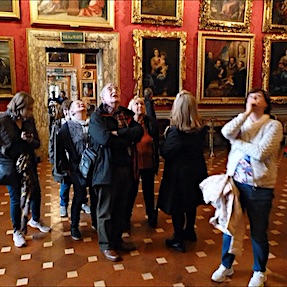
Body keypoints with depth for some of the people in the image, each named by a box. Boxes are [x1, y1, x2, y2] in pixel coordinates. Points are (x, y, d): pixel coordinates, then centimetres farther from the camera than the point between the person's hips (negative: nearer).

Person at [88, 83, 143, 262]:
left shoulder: (127, 114, 11)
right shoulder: (97, 116, -6)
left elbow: (139, 132, -5)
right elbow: (105, 139, -23)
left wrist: (119, 133, -16)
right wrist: (128, 139, -11)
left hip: (126, 166, 6)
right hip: (107, 168, -5)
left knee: (121, 207, 17)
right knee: (106, 209, 7)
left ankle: (117, 239, 35)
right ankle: (106, 245, 24)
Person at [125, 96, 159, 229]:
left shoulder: (151, 123, -4)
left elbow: (156, 144, -1)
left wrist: (156, 163, -3)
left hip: (148, 163, 2)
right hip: (132, 163, -2)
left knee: (149, 191, 17)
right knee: (131, 191, 12)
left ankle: (151, 215, 37)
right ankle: (126, 217, 31)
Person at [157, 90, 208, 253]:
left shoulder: (176, 131, -25)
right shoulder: (200, 130, -5)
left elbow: (165, 153, -19)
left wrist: (166, 135, -6)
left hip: (178, 174, -6)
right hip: (196, 172, 7)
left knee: (177, 207, 9)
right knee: (191, 203, 23)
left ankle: (178, 240, 20)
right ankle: (190, 231, 42)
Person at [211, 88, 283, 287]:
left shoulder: (274, 125, -7)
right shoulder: (242, 123, 6)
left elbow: (260, 152, -22)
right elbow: (226, 132, -17)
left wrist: (237, 142, -9)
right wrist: (247, 113, -14)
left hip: (260, 187, -4)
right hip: (235, 182, 4)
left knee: (258, 233, 11)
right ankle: (226, 266, 36)